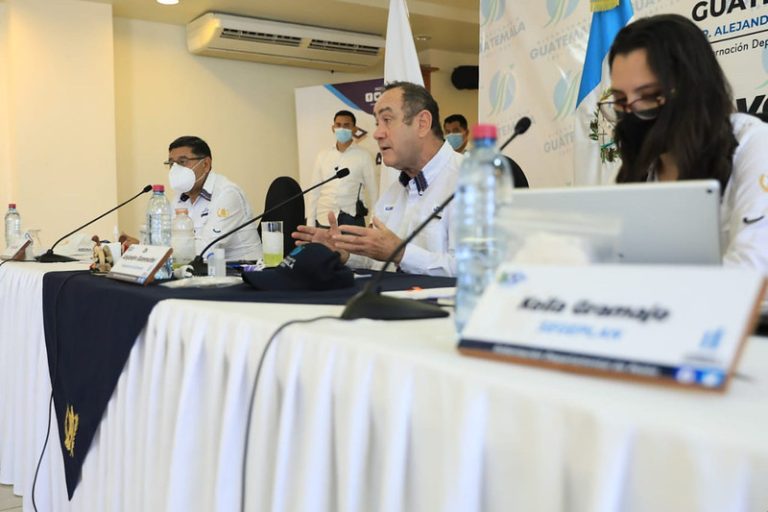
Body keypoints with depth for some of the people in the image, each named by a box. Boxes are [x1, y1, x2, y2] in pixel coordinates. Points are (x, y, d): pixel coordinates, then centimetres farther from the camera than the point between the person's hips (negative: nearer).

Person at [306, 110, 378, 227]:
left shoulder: (363, 156, 0)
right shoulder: (322, 156, 9)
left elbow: (373, 192, 3)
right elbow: (314, 192, 10)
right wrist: (310, 224, 6)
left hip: (352, 219, -2)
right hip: (324, 220, 3)